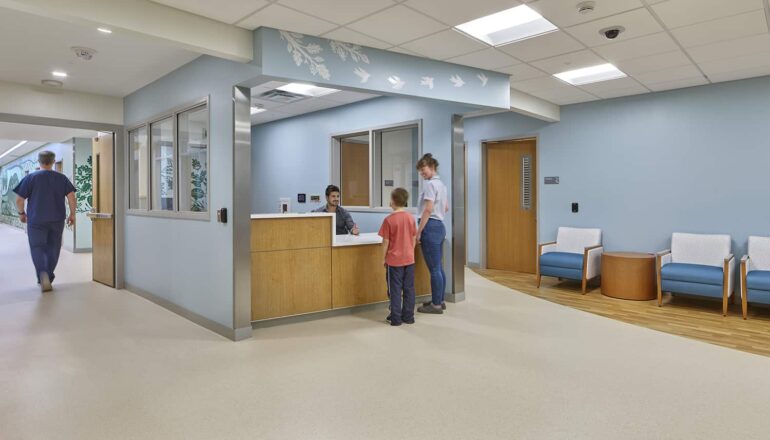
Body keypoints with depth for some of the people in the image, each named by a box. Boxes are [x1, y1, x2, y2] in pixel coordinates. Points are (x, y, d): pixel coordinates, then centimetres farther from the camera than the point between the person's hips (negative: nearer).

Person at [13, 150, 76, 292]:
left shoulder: (30, 177, -3)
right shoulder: (62, 178, 2)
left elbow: (19, 199, -4)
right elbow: (71, 196, -4)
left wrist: (21, 213, 12)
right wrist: (72, 214, 5)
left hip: (36, 220, -2)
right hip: (57, 220, 2)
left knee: (37, 248, 3)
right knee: (52, 249, 12)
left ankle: (43, 273, -20)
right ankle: (48, 278, 19)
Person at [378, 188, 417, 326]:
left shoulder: (389, 220, -13)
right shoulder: (411, 218, -1)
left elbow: (386, 242, -10)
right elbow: (414, 239, 5)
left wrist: (384, 258, 2)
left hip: (394, 260, -4)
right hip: (409, 259, 4)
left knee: (395, 289, 6)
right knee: (409, 288, 11)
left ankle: (396, 318, 12)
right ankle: (408, 316, 18)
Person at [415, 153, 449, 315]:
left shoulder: (430, 184, -12)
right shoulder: (442, 184, 16)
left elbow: (428, 210, -19)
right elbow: (446, 208, 25)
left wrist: (418, 231, -16)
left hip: (430, 227, -10)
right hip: (440, 226, 10)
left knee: (434, 269, -3)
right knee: (439, 267, 15)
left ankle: (436, 304, 5)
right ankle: (439, 301, 24)